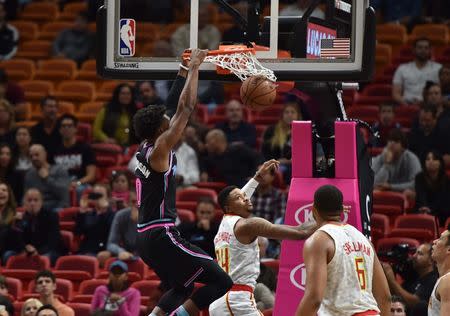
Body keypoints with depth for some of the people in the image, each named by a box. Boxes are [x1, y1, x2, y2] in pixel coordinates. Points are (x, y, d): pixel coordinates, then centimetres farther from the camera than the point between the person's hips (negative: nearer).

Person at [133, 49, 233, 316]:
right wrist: (194, 68, -10)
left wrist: (184, 71, 22)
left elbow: (174, 107, 20)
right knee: (220, 282, -7)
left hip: (147, 236, 10)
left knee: (183, 288, 27)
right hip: (161, 236, -10)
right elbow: (186, 109, -17)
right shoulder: (159, 150, -14)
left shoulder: (147, 149, 10)